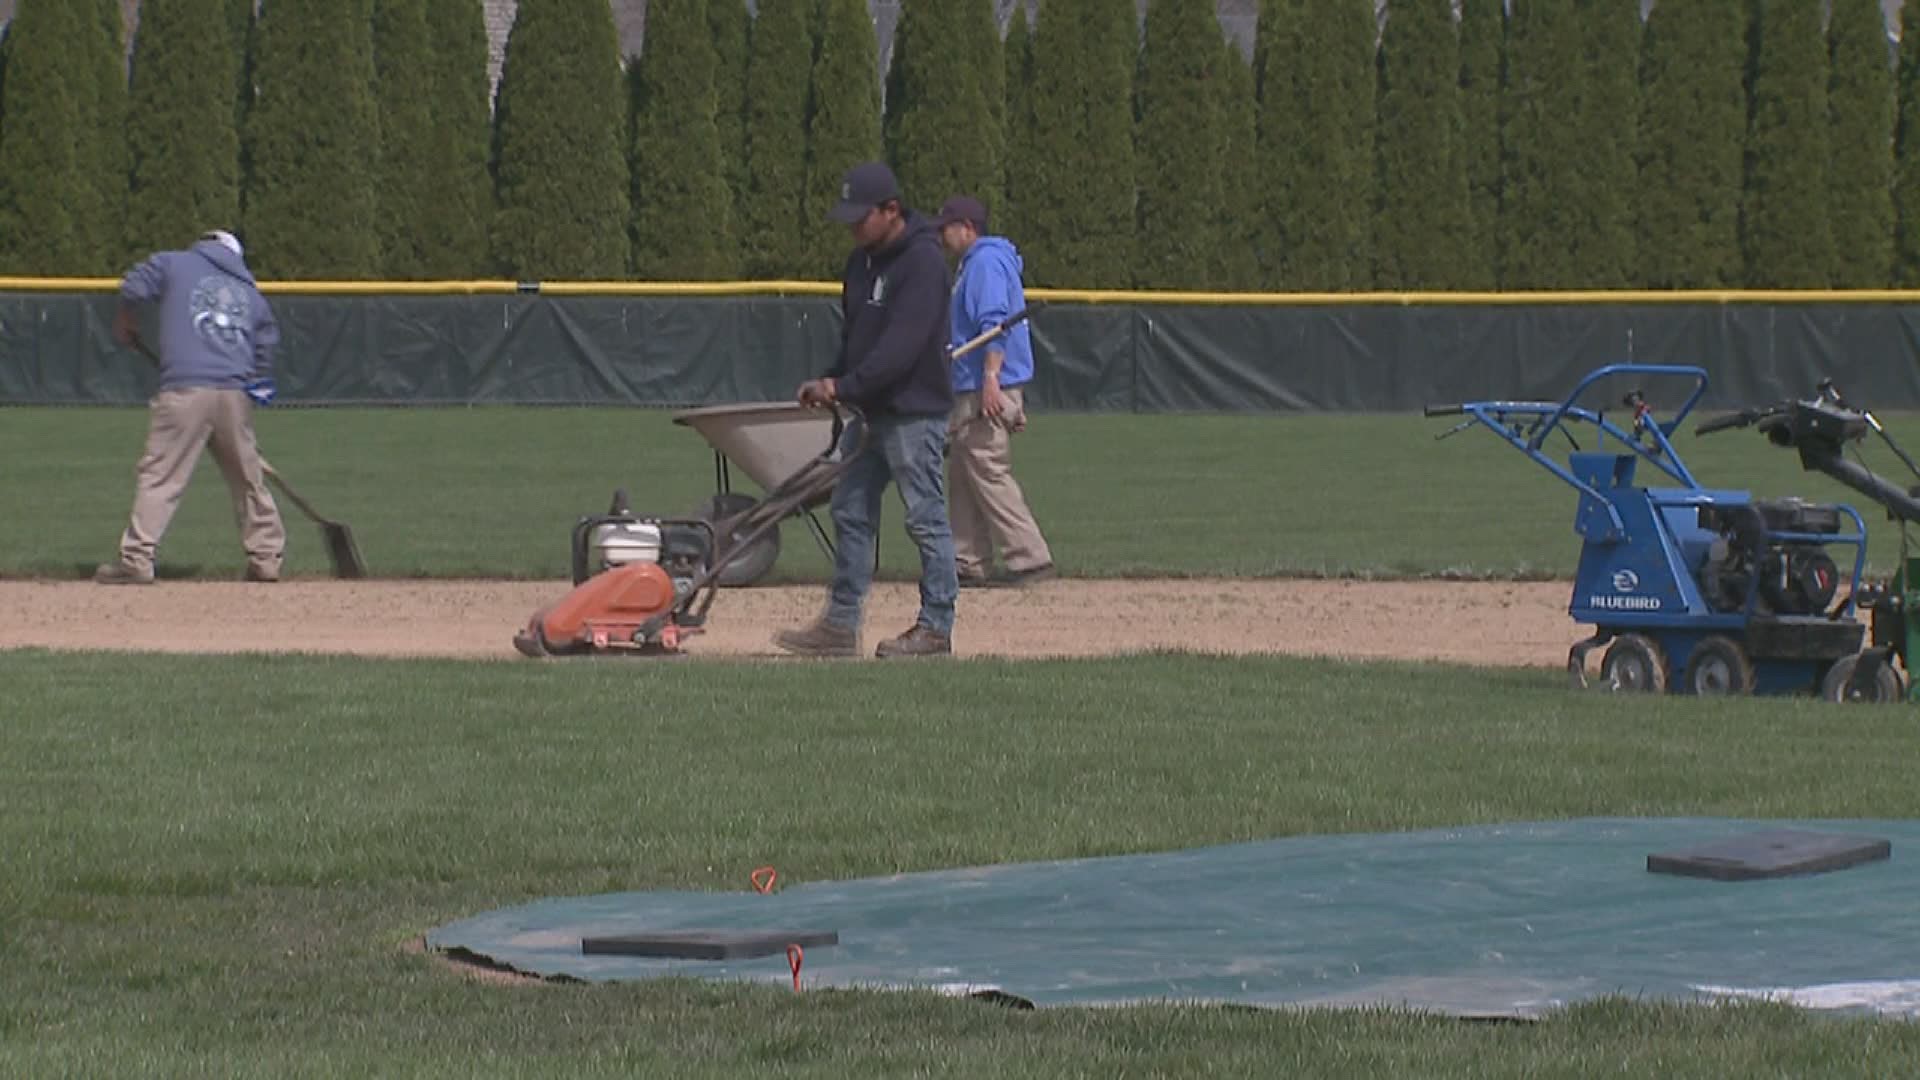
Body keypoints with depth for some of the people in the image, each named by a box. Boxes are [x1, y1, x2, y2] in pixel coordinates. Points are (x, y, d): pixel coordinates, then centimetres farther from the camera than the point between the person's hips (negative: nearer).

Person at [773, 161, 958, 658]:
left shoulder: (922, 261, -16)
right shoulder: (862, 261, 13)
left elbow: (902, 344, -23)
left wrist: (845, 385, -24)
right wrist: (829, 381, 4)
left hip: (915, 412, -10)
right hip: (872, 411, 10)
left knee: (926, 518, -3)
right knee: (850, 510, 9)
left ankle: (936, 628, 2)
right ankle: (840, 625, 13)